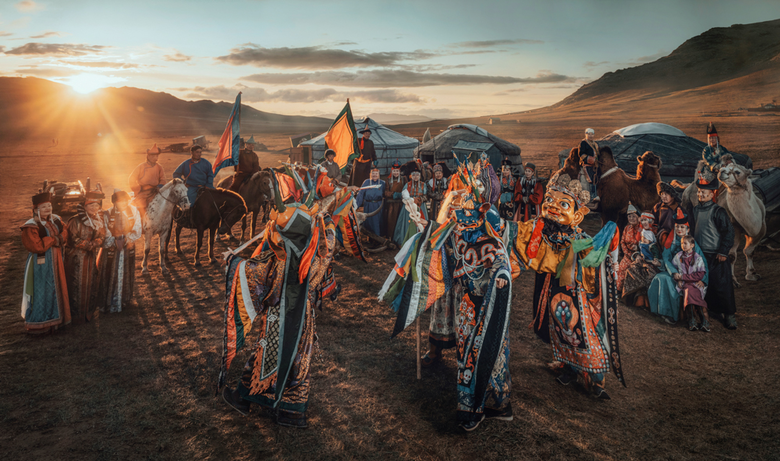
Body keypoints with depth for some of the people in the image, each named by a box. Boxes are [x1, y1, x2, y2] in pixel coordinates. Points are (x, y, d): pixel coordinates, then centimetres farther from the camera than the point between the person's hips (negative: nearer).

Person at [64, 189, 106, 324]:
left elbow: (102, 237, 9)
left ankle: (89, 311, 25)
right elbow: (74, 240, -13)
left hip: (93, 257, 6)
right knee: (78, 285, 0)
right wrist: (91, 245, -14)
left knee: (92, 284, 11)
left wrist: (94, 244, -11)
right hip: (78, 258, -6)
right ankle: (77, 315, 11)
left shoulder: (99, 219, 5)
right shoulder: (76, 221, -14)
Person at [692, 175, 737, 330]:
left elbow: (729, 232, -13)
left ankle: (729, 316, 11)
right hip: (700, 255, 6)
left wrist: (723, 252, -16)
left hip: (716, 257, -6)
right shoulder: (695, 210, 8)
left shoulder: (718, 211, -12)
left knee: (722, 286, -1)